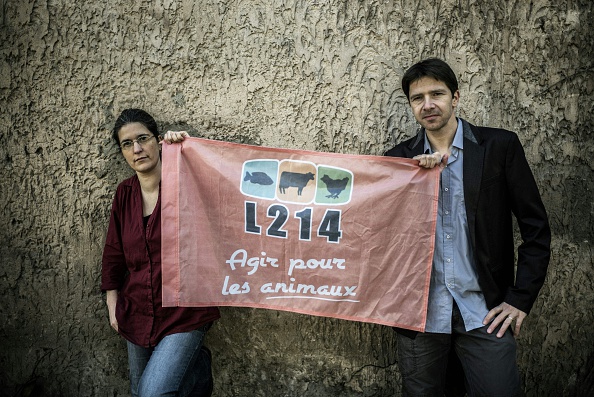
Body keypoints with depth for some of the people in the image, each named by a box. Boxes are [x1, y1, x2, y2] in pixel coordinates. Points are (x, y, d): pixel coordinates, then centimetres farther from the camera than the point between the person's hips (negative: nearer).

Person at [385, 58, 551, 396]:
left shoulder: (500, 146, 0)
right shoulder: (400, 159, 5)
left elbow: (536, 228, 0)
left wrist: (521, 300, -4)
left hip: (483, 312, -1)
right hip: (420, 311, 2)